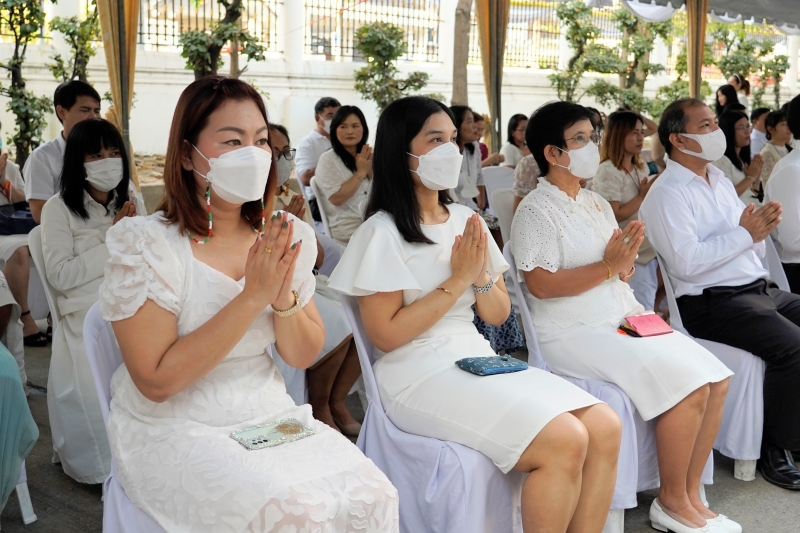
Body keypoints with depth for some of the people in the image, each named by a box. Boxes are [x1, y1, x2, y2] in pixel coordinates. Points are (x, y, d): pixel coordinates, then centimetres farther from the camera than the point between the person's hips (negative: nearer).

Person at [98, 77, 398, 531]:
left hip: (269, 417, 4)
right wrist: (253, 296, -22)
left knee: (373, 495, -18)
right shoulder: (147, 245, -13)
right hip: (173, 429, -4)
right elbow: (157, 381, -18)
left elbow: (303, 356, 5)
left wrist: (284, 296, -16)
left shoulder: (287, 237, 2)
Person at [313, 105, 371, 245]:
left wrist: (370, 171, -7)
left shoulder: (369, 156, 14)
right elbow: (337, 198, -16)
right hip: (349, 227, -6)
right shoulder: (328, 159, -3)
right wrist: (361, 172, -9)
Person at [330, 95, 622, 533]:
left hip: (479, 360, 7)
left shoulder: (465, 220, 13)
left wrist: (481, 275, -8)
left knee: (605, 428, -13)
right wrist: (458, 279, -12)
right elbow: (385, 335, -14)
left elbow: (497, 315, 14)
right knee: (564, 441, -24)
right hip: (420, 377, -7)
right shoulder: (382, 233, -8)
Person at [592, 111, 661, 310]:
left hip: (648, 249, 8)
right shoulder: (608, 171, -13)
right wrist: (643, 195, -14)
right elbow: (613, 216, -19)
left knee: (649, 310, 12)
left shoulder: (641, 168, 12)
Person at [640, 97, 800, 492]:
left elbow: (752, 250, 20)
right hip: (712, 302, -8)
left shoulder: (721, 182, 19)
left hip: (761, 289, 8)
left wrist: (761, 229, -2)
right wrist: (745, 233, -13)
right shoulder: (667, 193, -7)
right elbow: (686, 262, -19)